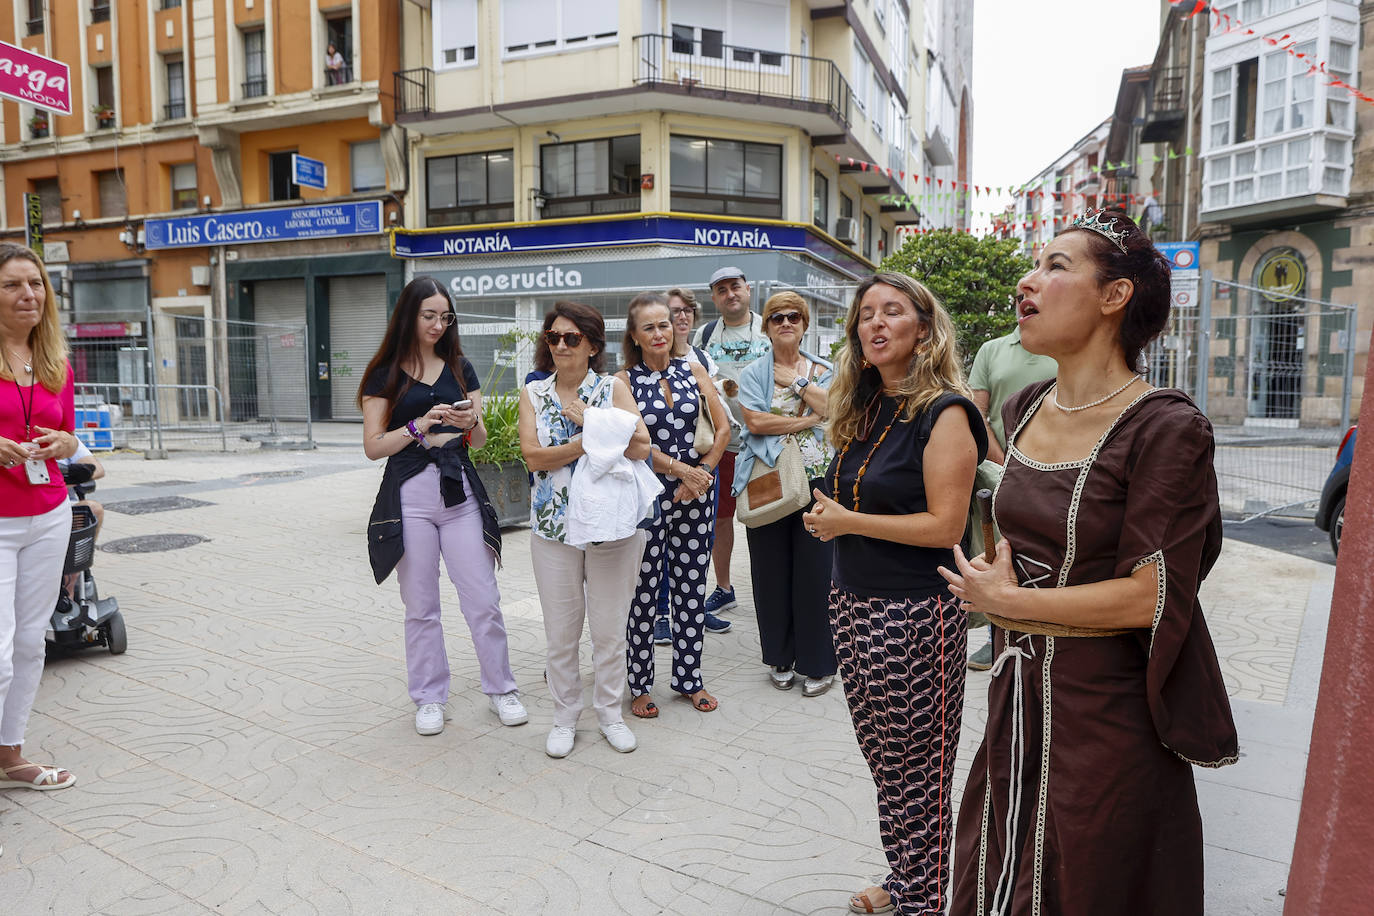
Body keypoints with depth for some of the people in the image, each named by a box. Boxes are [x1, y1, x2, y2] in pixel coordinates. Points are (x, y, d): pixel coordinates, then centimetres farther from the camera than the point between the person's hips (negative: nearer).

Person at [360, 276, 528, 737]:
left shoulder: (460, 367, 11)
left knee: (484, 598, 2)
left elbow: (479, 440, 12)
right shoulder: (385, 374, 3)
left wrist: (470, 422, -10)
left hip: (459, 489, 2)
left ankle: (500, 689, 18)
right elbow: (373, 446, -2)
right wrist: (420, 426, -16)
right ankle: (429, 697, 21)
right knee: (420, 606, 6)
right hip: (410, 494, -2)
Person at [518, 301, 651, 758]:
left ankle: (610, 712, 27)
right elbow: (533, 456, -9)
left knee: (610, 629, 8)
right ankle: (564, 717, 27)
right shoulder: (534, 393, 5)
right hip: (553, 526, 2)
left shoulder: (613, 388, 0)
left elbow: (640, 448, -12)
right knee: (560, 631, 10)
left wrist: (591, 421, -17)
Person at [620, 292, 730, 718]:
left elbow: (723, 428, 4)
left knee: (692, 588, 10)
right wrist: (682, 469, -15)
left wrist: (704, 471, -6)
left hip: (694, 491, 3)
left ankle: (689, 678, 25)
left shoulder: (693, 370, 6)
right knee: (643, 592, 2)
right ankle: (640, 685, 17)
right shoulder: (625, 380, -3)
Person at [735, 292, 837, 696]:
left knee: (814, 568, 0)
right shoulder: (753, 373, 6)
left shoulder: (824, 369, 11)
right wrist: (807, 420, -10)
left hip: (817, 479, 0)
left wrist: (797, 380, -7)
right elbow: (755, 421, -10)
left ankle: (818, 663, 14)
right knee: (772, 570, 6)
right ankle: (780, 657, 23)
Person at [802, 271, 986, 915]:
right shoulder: (864, 410, 11)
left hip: (912, 615, -7)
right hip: (853, 604, 7)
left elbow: (945, 525, -18)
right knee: (883, 758, 16)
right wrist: (827, 516, 4)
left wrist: (848, 522, -14)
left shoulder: (944, 413, -13)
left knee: (916, 768, 6)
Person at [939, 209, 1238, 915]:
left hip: (1106, 710, -6)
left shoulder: (1166, 428, -18)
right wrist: (992, 577, 7)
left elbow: (1151, 596, -20)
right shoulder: (1026, 409, 4)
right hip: (1017, 696, 6)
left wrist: (1005, 598, -14)